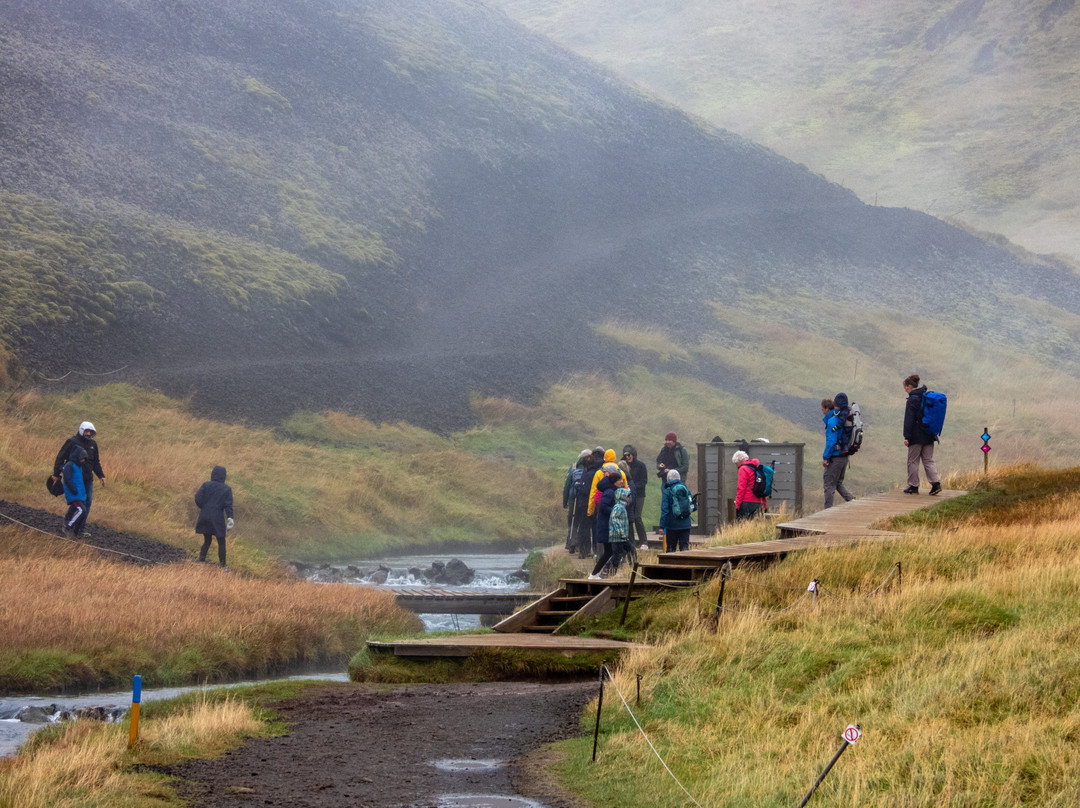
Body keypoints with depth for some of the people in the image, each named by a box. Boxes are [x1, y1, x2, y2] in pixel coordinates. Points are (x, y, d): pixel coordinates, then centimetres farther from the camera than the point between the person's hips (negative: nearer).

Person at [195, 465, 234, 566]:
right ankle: (222, 565, 8)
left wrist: (203, 508, 9)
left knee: (207, 540, 18)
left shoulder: (206, 485, -1)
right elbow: (228, 505, -9)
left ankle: (201, 559, 5)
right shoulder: (226, 489, -2)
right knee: (221, 543, 8)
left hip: (205, 517, 2)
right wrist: (230, 518, -13)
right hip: (218, 519, -2)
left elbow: (198, 499, -8)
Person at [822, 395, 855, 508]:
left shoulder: (832, 421, -16)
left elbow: (831, 441, -21)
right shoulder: (842, 419, 10)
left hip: (835, 457, -9)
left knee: (829, 484, 0)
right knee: (838, 483, 19)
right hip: (844, 456, 9)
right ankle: (851, 500, 6)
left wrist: (825, 457, -18)